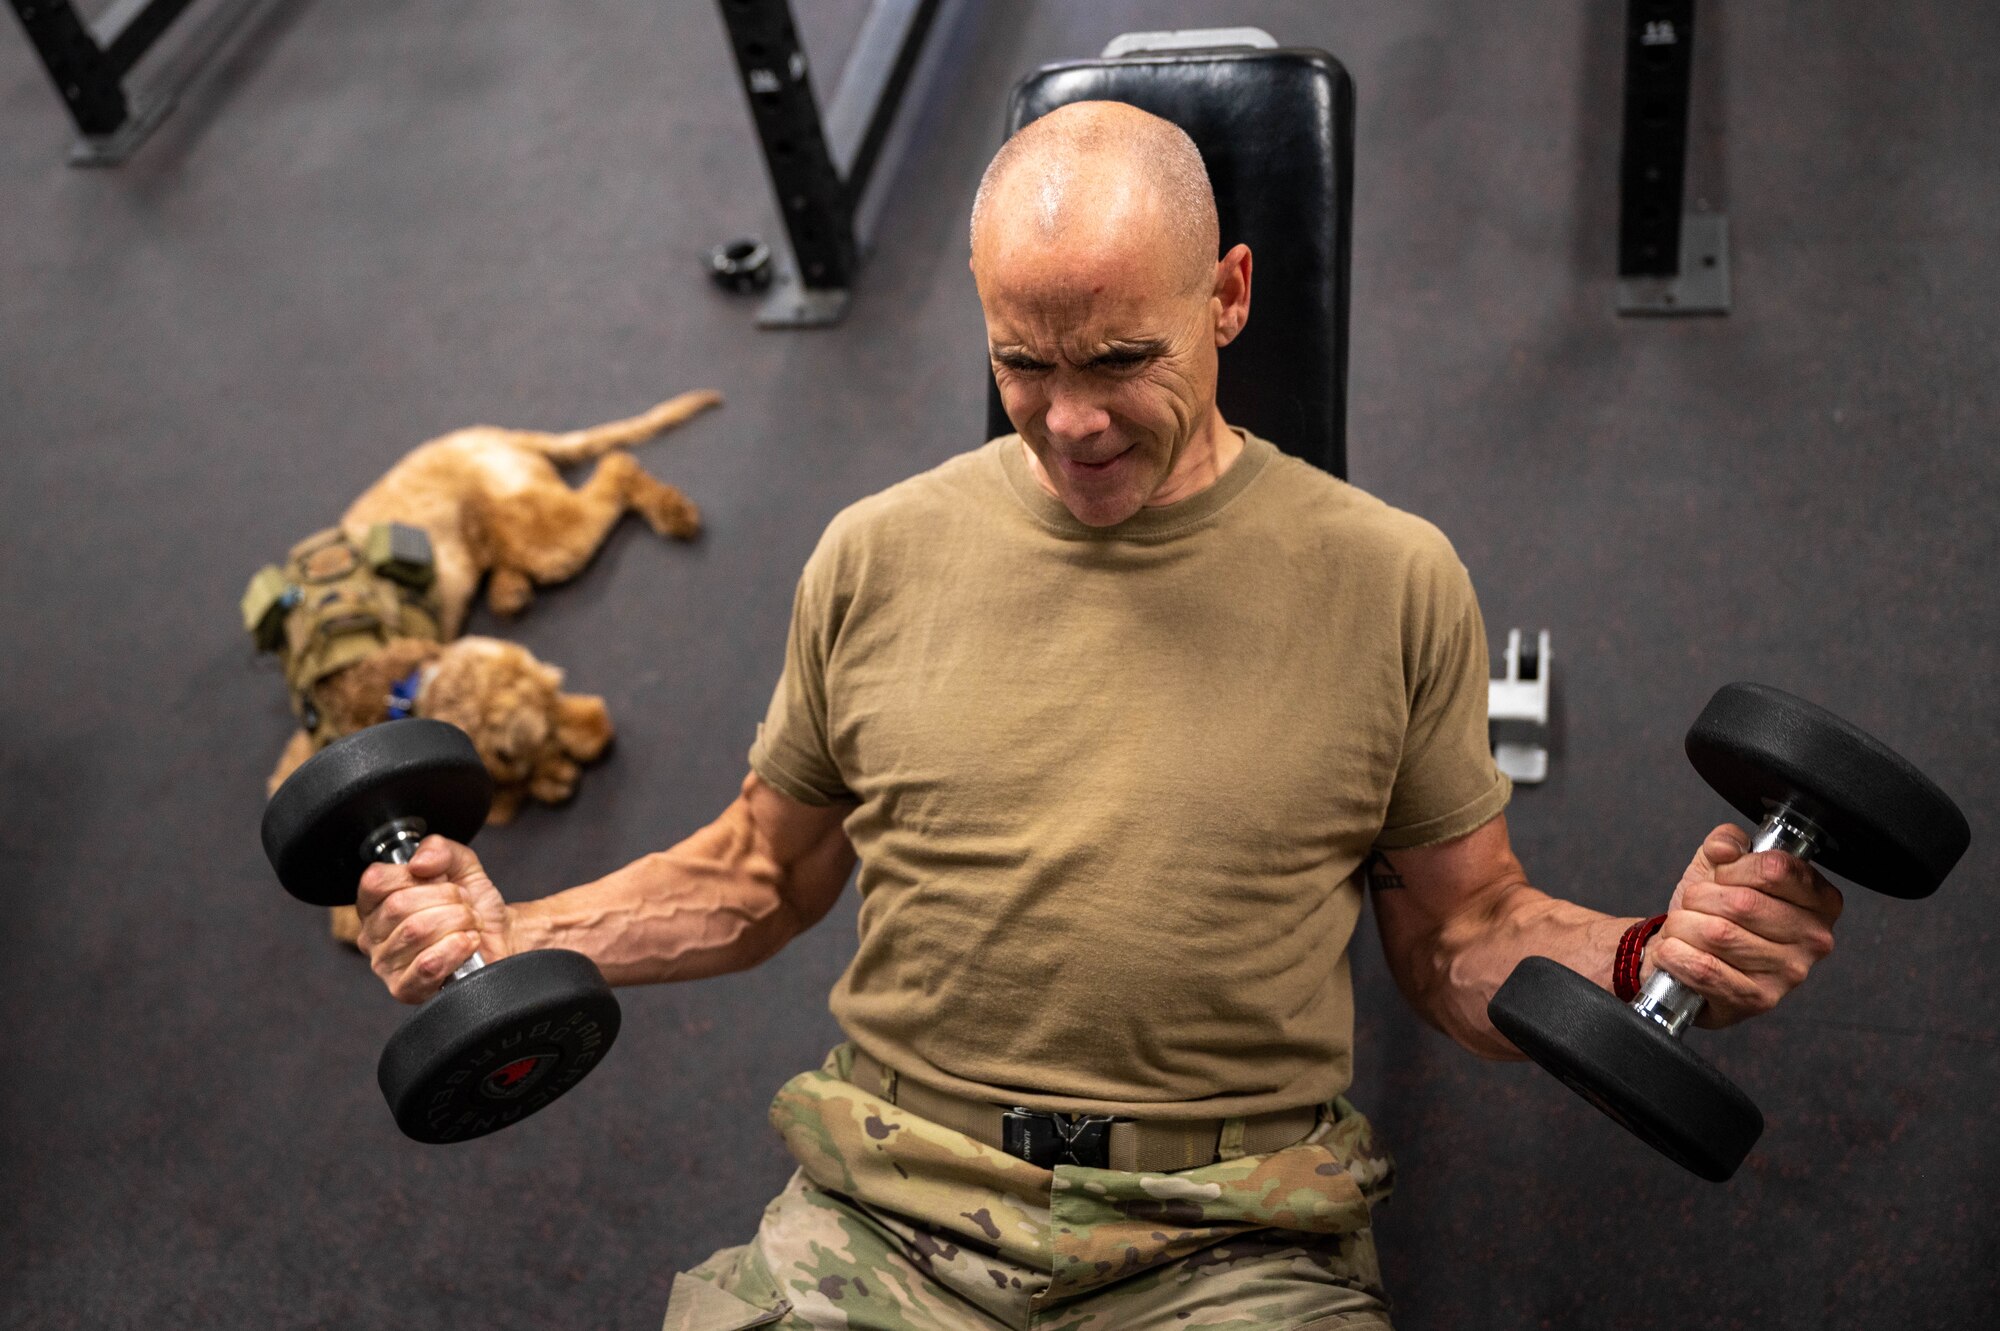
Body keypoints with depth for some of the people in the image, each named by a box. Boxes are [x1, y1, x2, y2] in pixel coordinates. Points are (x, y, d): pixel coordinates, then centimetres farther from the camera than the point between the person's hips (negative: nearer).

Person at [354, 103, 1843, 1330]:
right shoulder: (877, 556, 5)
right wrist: (507, 935, 1)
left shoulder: (1387, 580, 1)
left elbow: (1467, 933, 7)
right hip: (883, 1210, 2)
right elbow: (761, 873, 15)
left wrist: (1653, 957, -13)